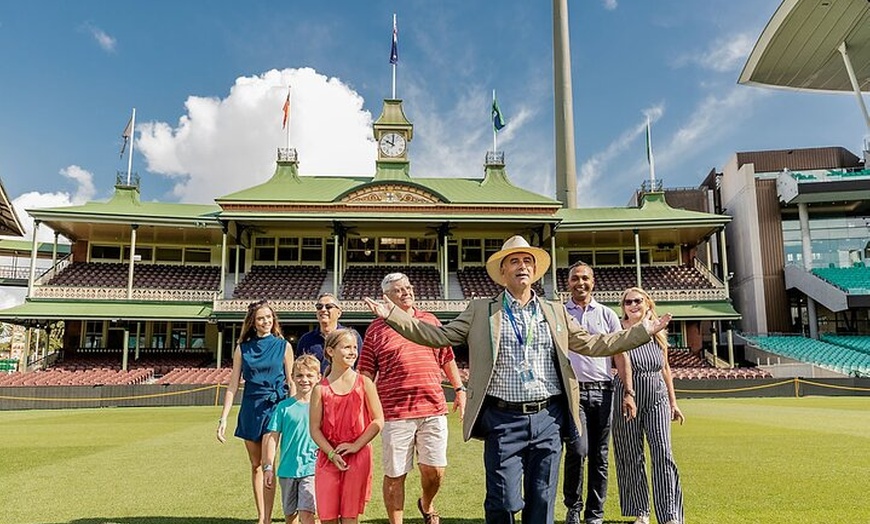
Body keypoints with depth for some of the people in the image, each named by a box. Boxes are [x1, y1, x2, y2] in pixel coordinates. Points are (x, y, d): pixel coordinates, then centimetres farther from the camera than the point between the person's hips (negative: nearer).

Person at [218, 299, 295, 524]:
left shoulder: (283, 346, 1)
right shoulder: (242, 348, 5)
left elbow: (292, 383, 2)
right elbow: (233, 385, 6)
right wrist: (223, 418, 1)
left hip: (275, 407, -3)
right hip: (250, 409, 3)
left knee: (268, 464, -7)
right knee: (255, 465, 9)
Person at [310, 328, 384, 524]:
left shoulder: (364, 383, -1)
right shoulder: (321, 389, 0)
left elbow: (378, 420, -2)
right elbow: (315, 428, -1)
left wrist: (356, 445, -11)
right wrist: (331, 453, -13)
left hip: (358, 457, -1)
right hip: (328, 457, 1)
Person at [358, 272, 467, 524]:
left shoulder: (431, 321, 14)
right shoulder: (376, 329, 4)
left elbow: (447, 358, 19)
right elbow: (366, 372, 4)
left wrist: (459, 389, 14)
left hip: (433, 408, 2)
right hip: (394, 412, -2)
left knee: (435, 469, 3)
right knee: (394, 474, 5)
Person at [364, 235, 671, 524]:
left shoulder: (556, 312, 13)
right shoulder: (480, 310, 5)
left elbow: (591, 345, 15)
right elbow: (440, 336, 4)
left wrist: (643, 331, 11)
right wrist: (392, 314, -5)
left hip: (548, 419, 3)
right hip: (503, 419, -2)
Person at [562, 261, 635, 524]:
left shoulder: (607, 315, 11)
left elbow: (620, 354, 8)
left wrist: (628, 392, -1)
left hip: (602, 391, 2)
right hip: (572, 390, -2)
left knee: (599, 456, 6)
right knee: (578, 448, -16)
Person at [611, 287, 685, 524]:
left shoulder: (658, 334, 9)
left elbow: (665, 368, 17)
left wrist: (673, 401, 18)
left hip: (657, 399, 3)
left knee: (663, 454, -8)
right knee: (631, 458, 6)